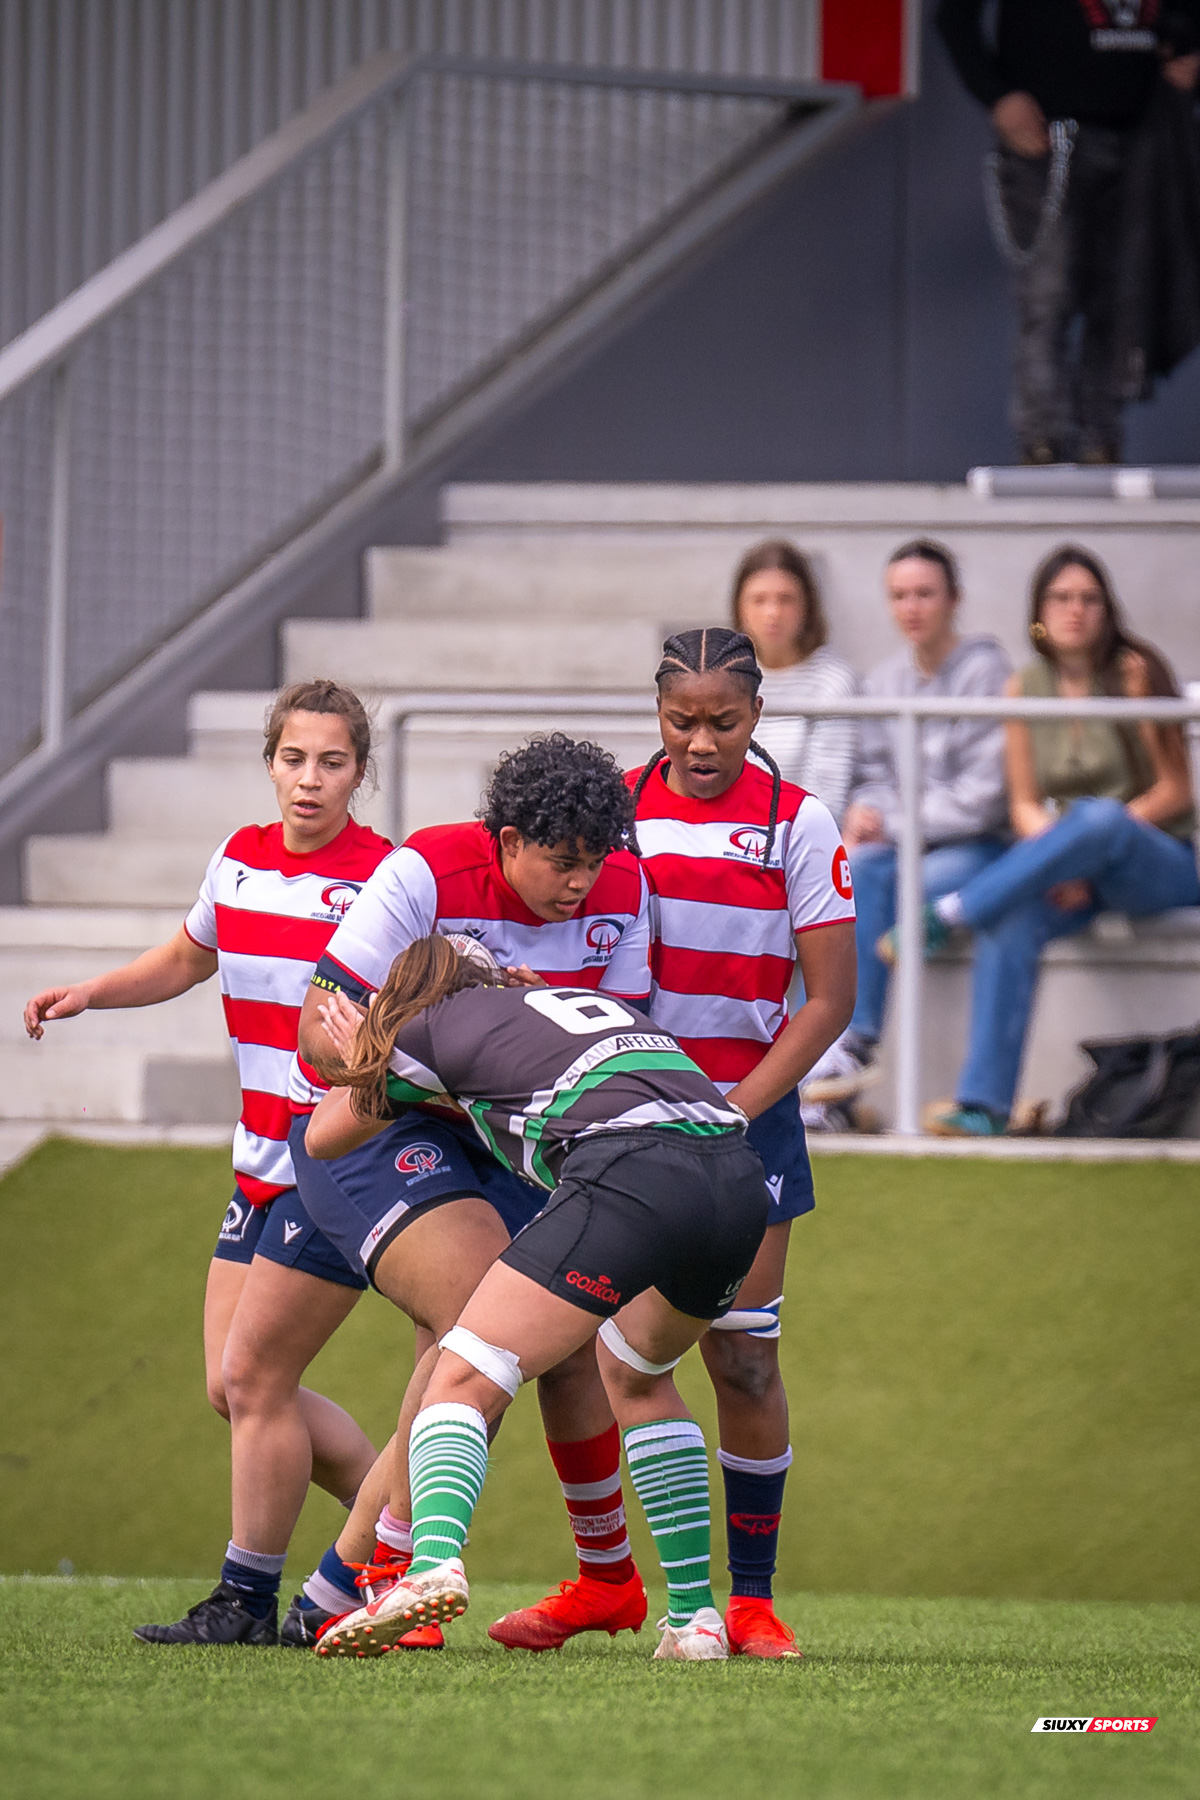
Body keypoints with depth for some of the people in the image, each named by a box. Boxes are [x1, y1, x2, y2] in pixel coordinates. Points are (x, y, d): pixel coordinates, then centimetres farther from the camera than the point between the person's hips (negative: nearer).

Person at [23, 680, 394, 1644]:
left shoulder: (383, 877, -13)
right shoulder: (240, 860, 7)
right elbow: (185, 959, 25)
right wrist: (88, 992, 11)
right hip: (264, 1161, 8)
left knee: (252, 1375, -7)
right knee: (234, 1388, 6)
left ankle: (248, 1600, 5)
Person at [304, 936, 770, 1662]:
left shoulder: (431, 1028, 20)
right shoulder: (586, 998, 35)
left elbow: (323, 1136, 35)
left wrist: (361, 1061, 56)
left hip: (631, 1178, -6)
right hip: (741, 1176, 6)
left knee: (464, 1381, -3)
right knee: (637, 1373, 31)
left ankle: (433, 1564, -31)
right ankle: (695, 1617, 25)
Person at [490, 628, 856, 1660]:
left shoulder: (797, 824, -3)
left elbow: (829, 998, -4)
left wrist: (733, 1111, -11)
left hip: (745, 1118, -2)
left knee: (743, 1361, -6)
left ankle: (750, 1599, 6)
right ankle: (600, 1577, 14)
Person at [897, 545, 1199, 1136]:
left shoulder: (1135, 670, -4)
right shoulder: (1025, 689, 7)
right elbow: (1025, 805, 5)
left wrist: (1097, 833, -18)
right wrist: (1061, 861, -16)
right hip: (1074, 880, 3)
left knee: (1098, 818, -39)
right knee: (1012, 920, -31)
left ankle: (946, 915, -34)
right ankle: (983, 1103, -38)